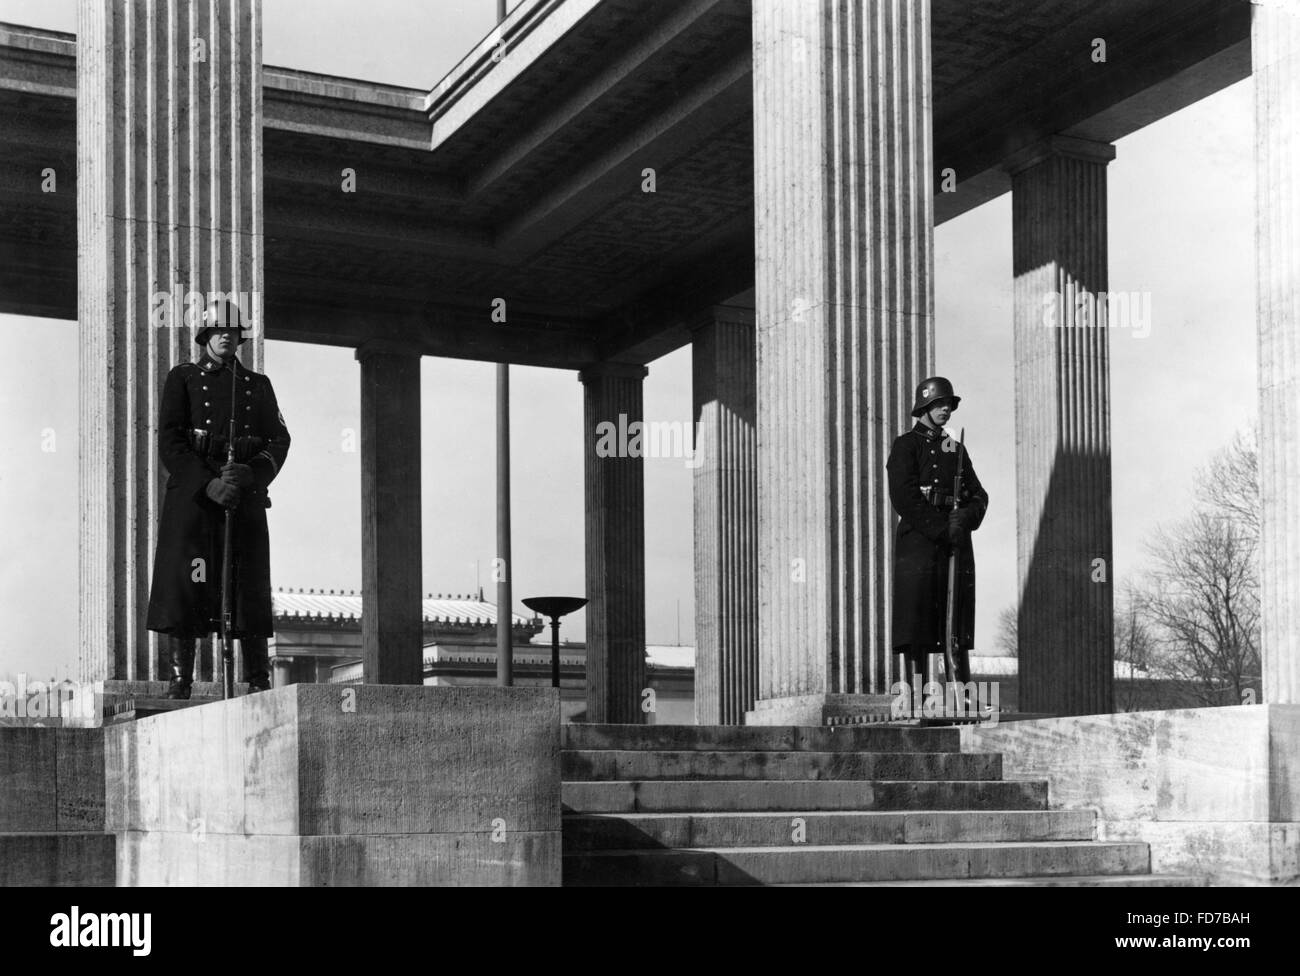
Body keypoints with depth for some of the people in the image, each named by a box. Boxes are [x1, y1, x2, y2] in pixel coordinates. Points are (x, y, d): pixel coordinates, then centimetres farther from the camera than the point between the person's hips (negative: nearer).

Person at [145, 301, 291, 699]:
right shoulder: (182, 378, 8)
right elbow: (169, 441, -2)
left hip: (247, 497, 2)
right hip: (191, 494, -2)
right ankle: (180, 680, 0)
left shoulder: (258, 385, 17)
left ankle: (258, 681, 3)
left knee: (250, 588, -2)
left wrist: (250, 474, -12)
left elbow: (279, 440, 8)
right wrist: (208, 485, -14)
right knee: (182, 586, -6)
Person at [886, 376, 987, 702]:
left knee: (959, 621, 6)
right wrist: (942, 528, -15)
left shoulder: (956, 449, 19)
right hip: (918, 540, -6)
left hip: (957, 541, 6)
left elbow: (978, 495, 12)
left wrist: (966, 517, -11)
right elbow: (904, 498, -10)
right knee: (916, 624, -8)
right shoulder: (906, 445, 1)